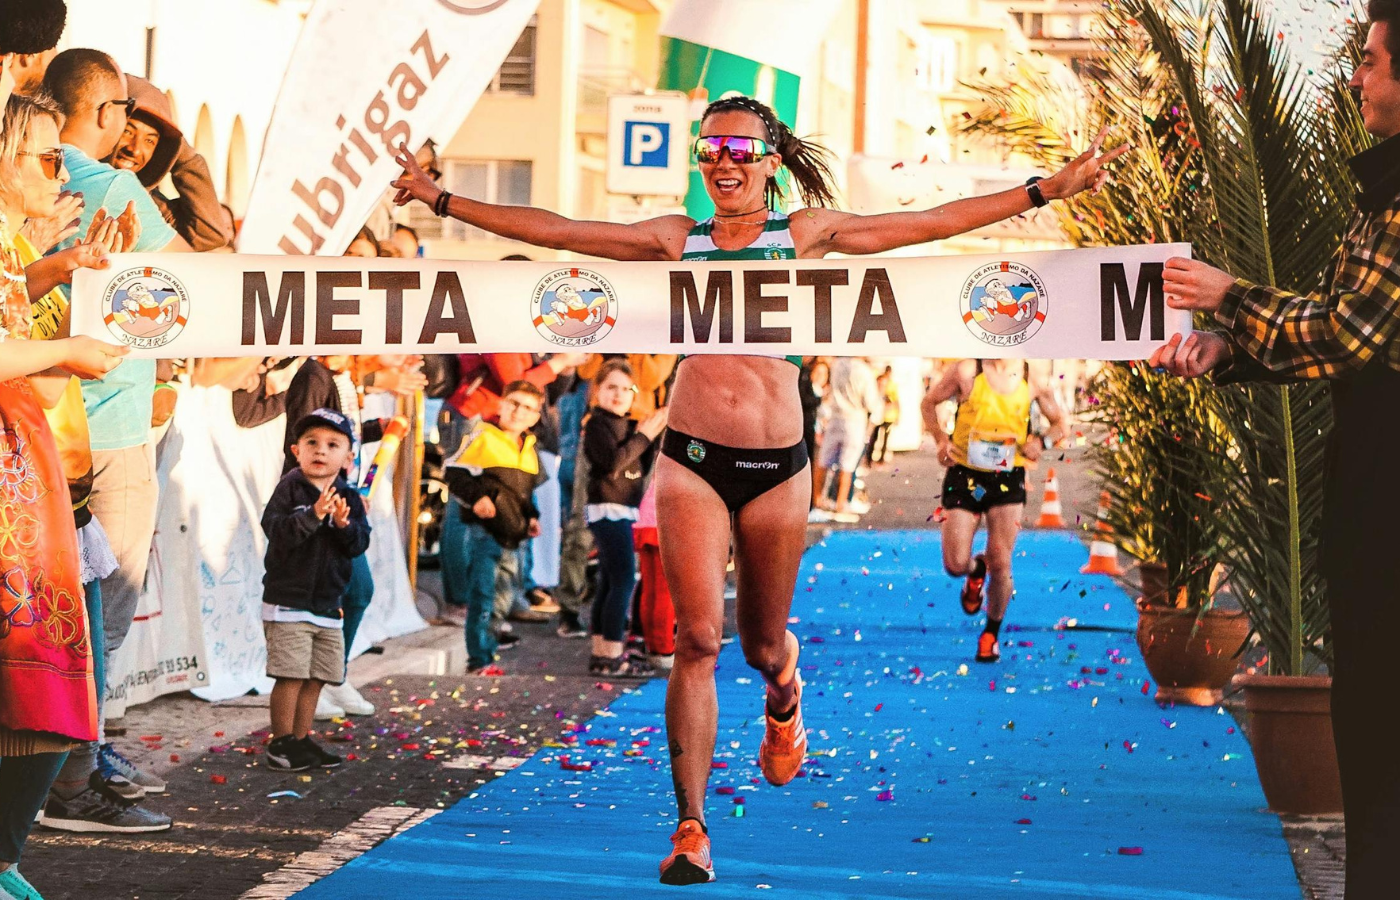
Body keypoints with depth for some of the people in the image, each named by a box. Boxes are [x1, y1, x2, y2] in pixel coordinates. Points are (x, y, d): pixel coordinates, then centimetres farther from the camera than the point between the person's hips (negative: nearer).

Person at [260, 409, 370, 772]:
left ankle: (301, 739, 22)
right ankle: (281, 744, 3)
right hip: (288, 601, -5)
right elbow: (276, 530, -20)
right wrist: (313, 515, -30)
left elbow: (359, 544, 0)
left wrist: (344, 525, -19)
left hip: (328, 603, 6)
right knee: (291, 674, -7)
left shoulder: (349, 497, 6)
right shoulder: (290, 488, -8)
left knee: (316, 677, 11)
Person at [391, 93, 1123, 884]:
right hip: (692, 461, -1)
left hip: (778, 467, 1)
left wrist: (1049, 188, 4)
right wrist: (441, 198, 6)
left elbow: (935, 222, 6)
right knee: (698, 638, -12)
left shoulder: (806, 235, 6)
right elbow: (552, 231, 9)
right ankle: (692, 827, -8)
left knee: (763, 647, 12)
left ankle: (784, 698, 51)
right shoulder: (677, 240, 8)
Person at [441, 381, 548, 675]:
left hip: (515, 533, 7)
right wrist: (476, 497, -21)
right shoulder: (483, 437, -5)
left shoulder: (529, 449, 16)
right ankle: (480, 659, -4)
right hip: (484, 529, -7)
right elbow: (453, 472, -9)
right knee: (482, 595, -8)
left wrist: (531, 516, 12)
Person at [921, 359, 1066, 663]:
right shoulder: (967, 371, -8)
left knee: (1000, 564, -6)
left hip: (1008, 479, 0)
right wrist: (941, 439, -9)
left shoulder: (1034, 382, -3)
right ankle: (976, 570, 34)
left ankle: (991, 633, 18)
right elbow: (929, 402, 6)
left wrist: (1043, 441, -10)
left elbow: (1059, 422, 11)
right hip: (965, 475, 0)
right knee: (955, 565, -5)